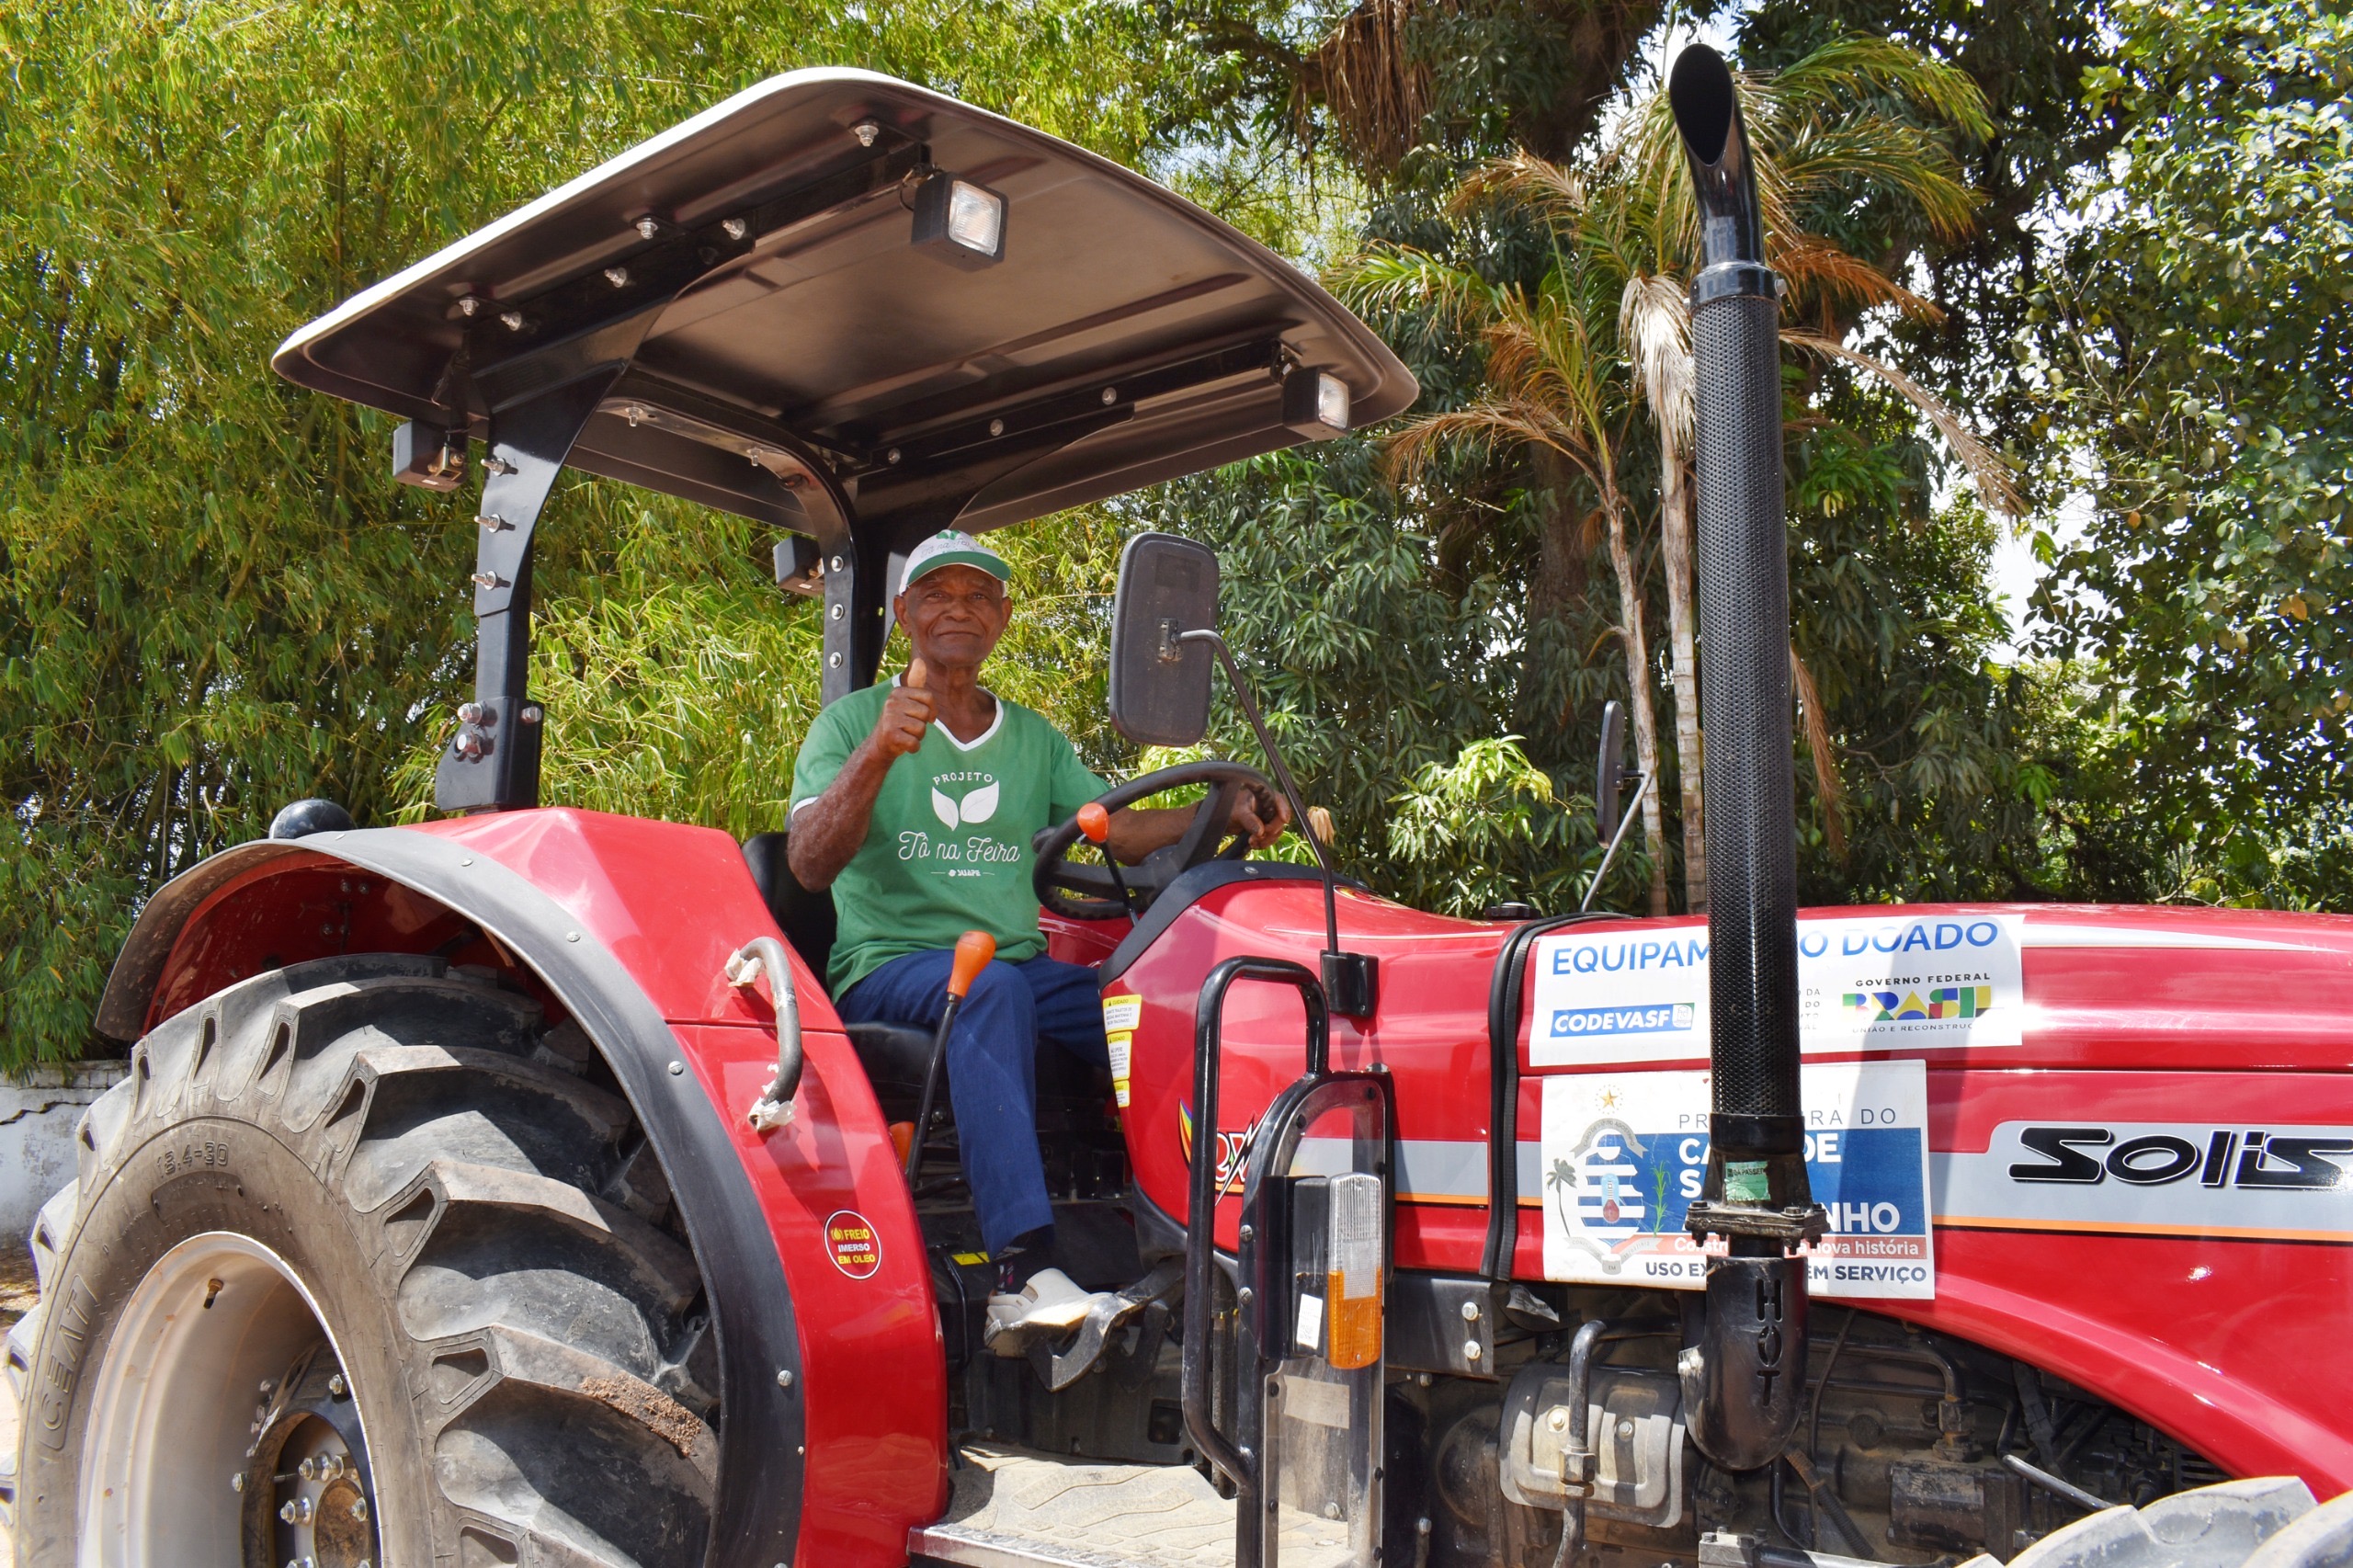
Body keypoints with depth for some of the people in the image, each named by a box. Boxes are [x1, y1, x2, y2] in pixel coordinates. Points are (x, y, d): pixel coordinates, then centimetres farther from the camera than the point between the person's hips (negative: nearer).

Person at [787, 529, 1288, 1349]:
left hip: (1022, 966, 4)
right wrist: (878, 753, -23)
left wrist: (1227, 815, -10)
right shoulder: (853, 722, 7)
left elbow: (1120, 829, 8)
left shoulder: (1034, 738, 22)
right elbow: (810, 864, -8)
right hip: (889, 967, -4)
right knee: (994, 989, -38)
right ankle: (1022, 1274, -45)